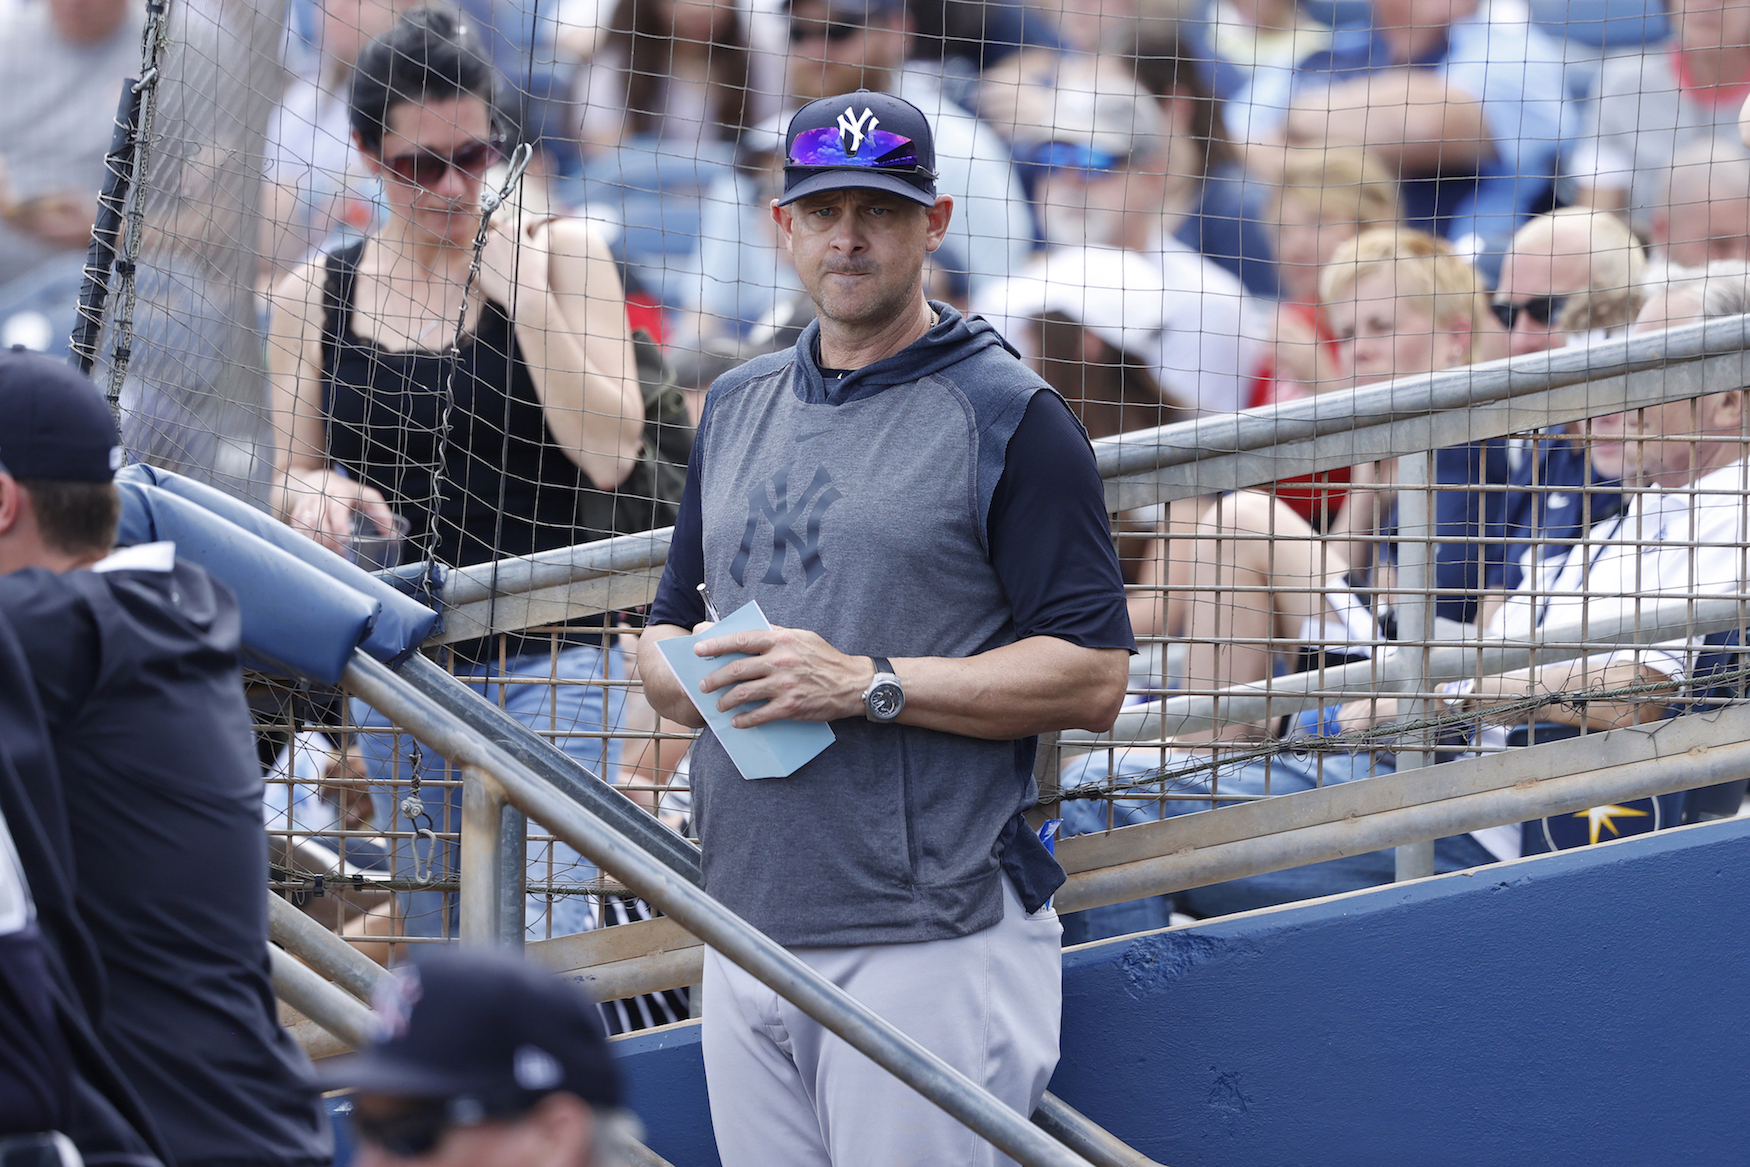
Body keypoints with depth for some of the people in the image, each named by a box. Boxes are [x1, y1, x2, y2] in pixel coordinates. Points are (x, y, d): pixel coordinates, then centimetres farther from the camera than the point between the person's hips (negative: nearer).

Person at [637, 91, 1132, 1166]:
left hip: (931, 944, -6)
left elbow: (1091, 679, -9)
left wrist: (867, 684, -17)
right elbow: (662, 640, 23)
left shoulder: (1009, 416, -3)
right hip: (748, 935, 6)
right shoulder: (739, 409, 18)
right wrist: (700, 677, -2)